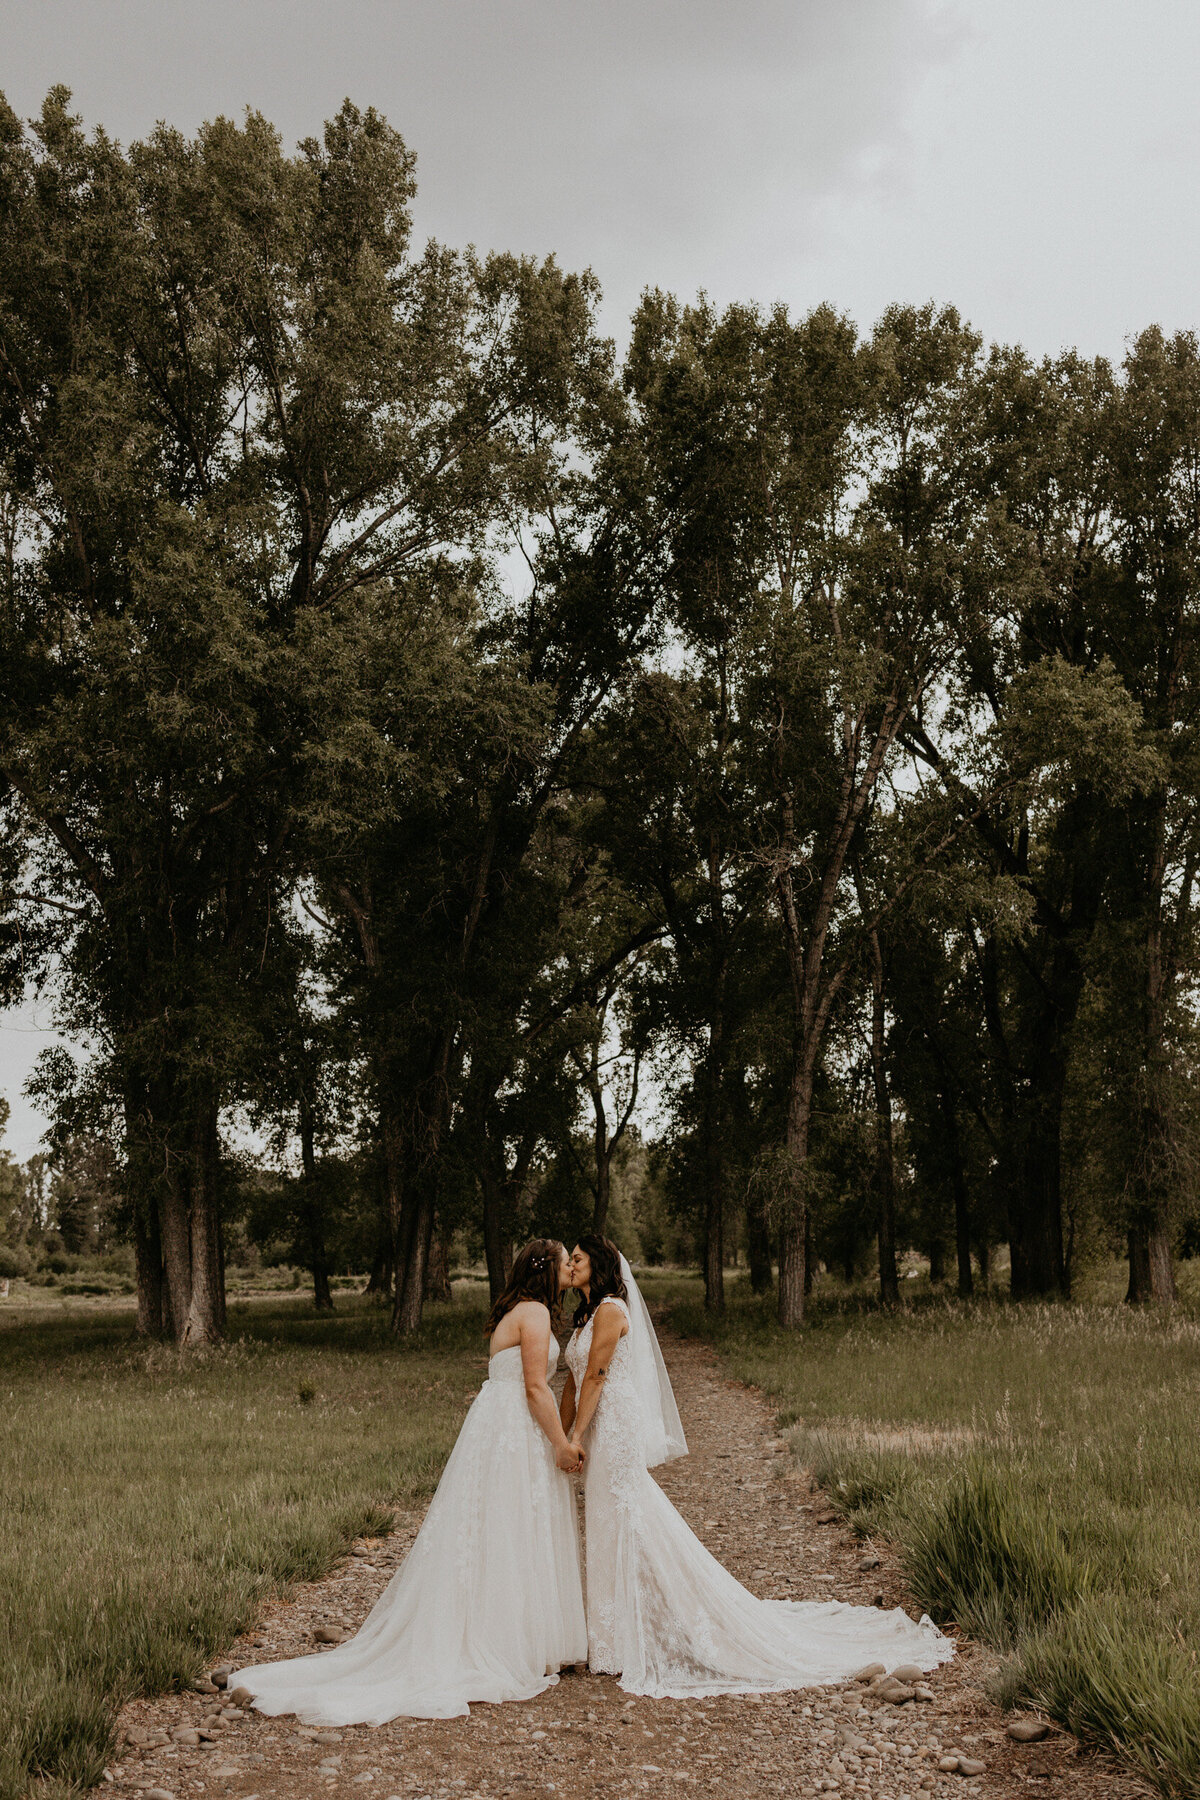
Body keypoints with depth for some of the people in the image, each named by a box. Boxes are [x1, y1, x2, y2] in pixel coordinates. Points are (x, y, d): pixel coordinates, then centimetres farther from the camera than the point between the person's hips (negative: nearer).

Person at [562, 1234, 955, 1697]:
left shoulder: (610, 1310, -13)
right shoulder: (586, 1316, 17)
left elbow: (595, 1377, -18)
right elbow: (574, 1383, 18)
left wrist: (574, 1436, -19)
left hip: (616, 1430, -10)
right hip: (601, 1437, 10)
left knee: (626, 1529, -3)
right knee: (609, 1532, 13)